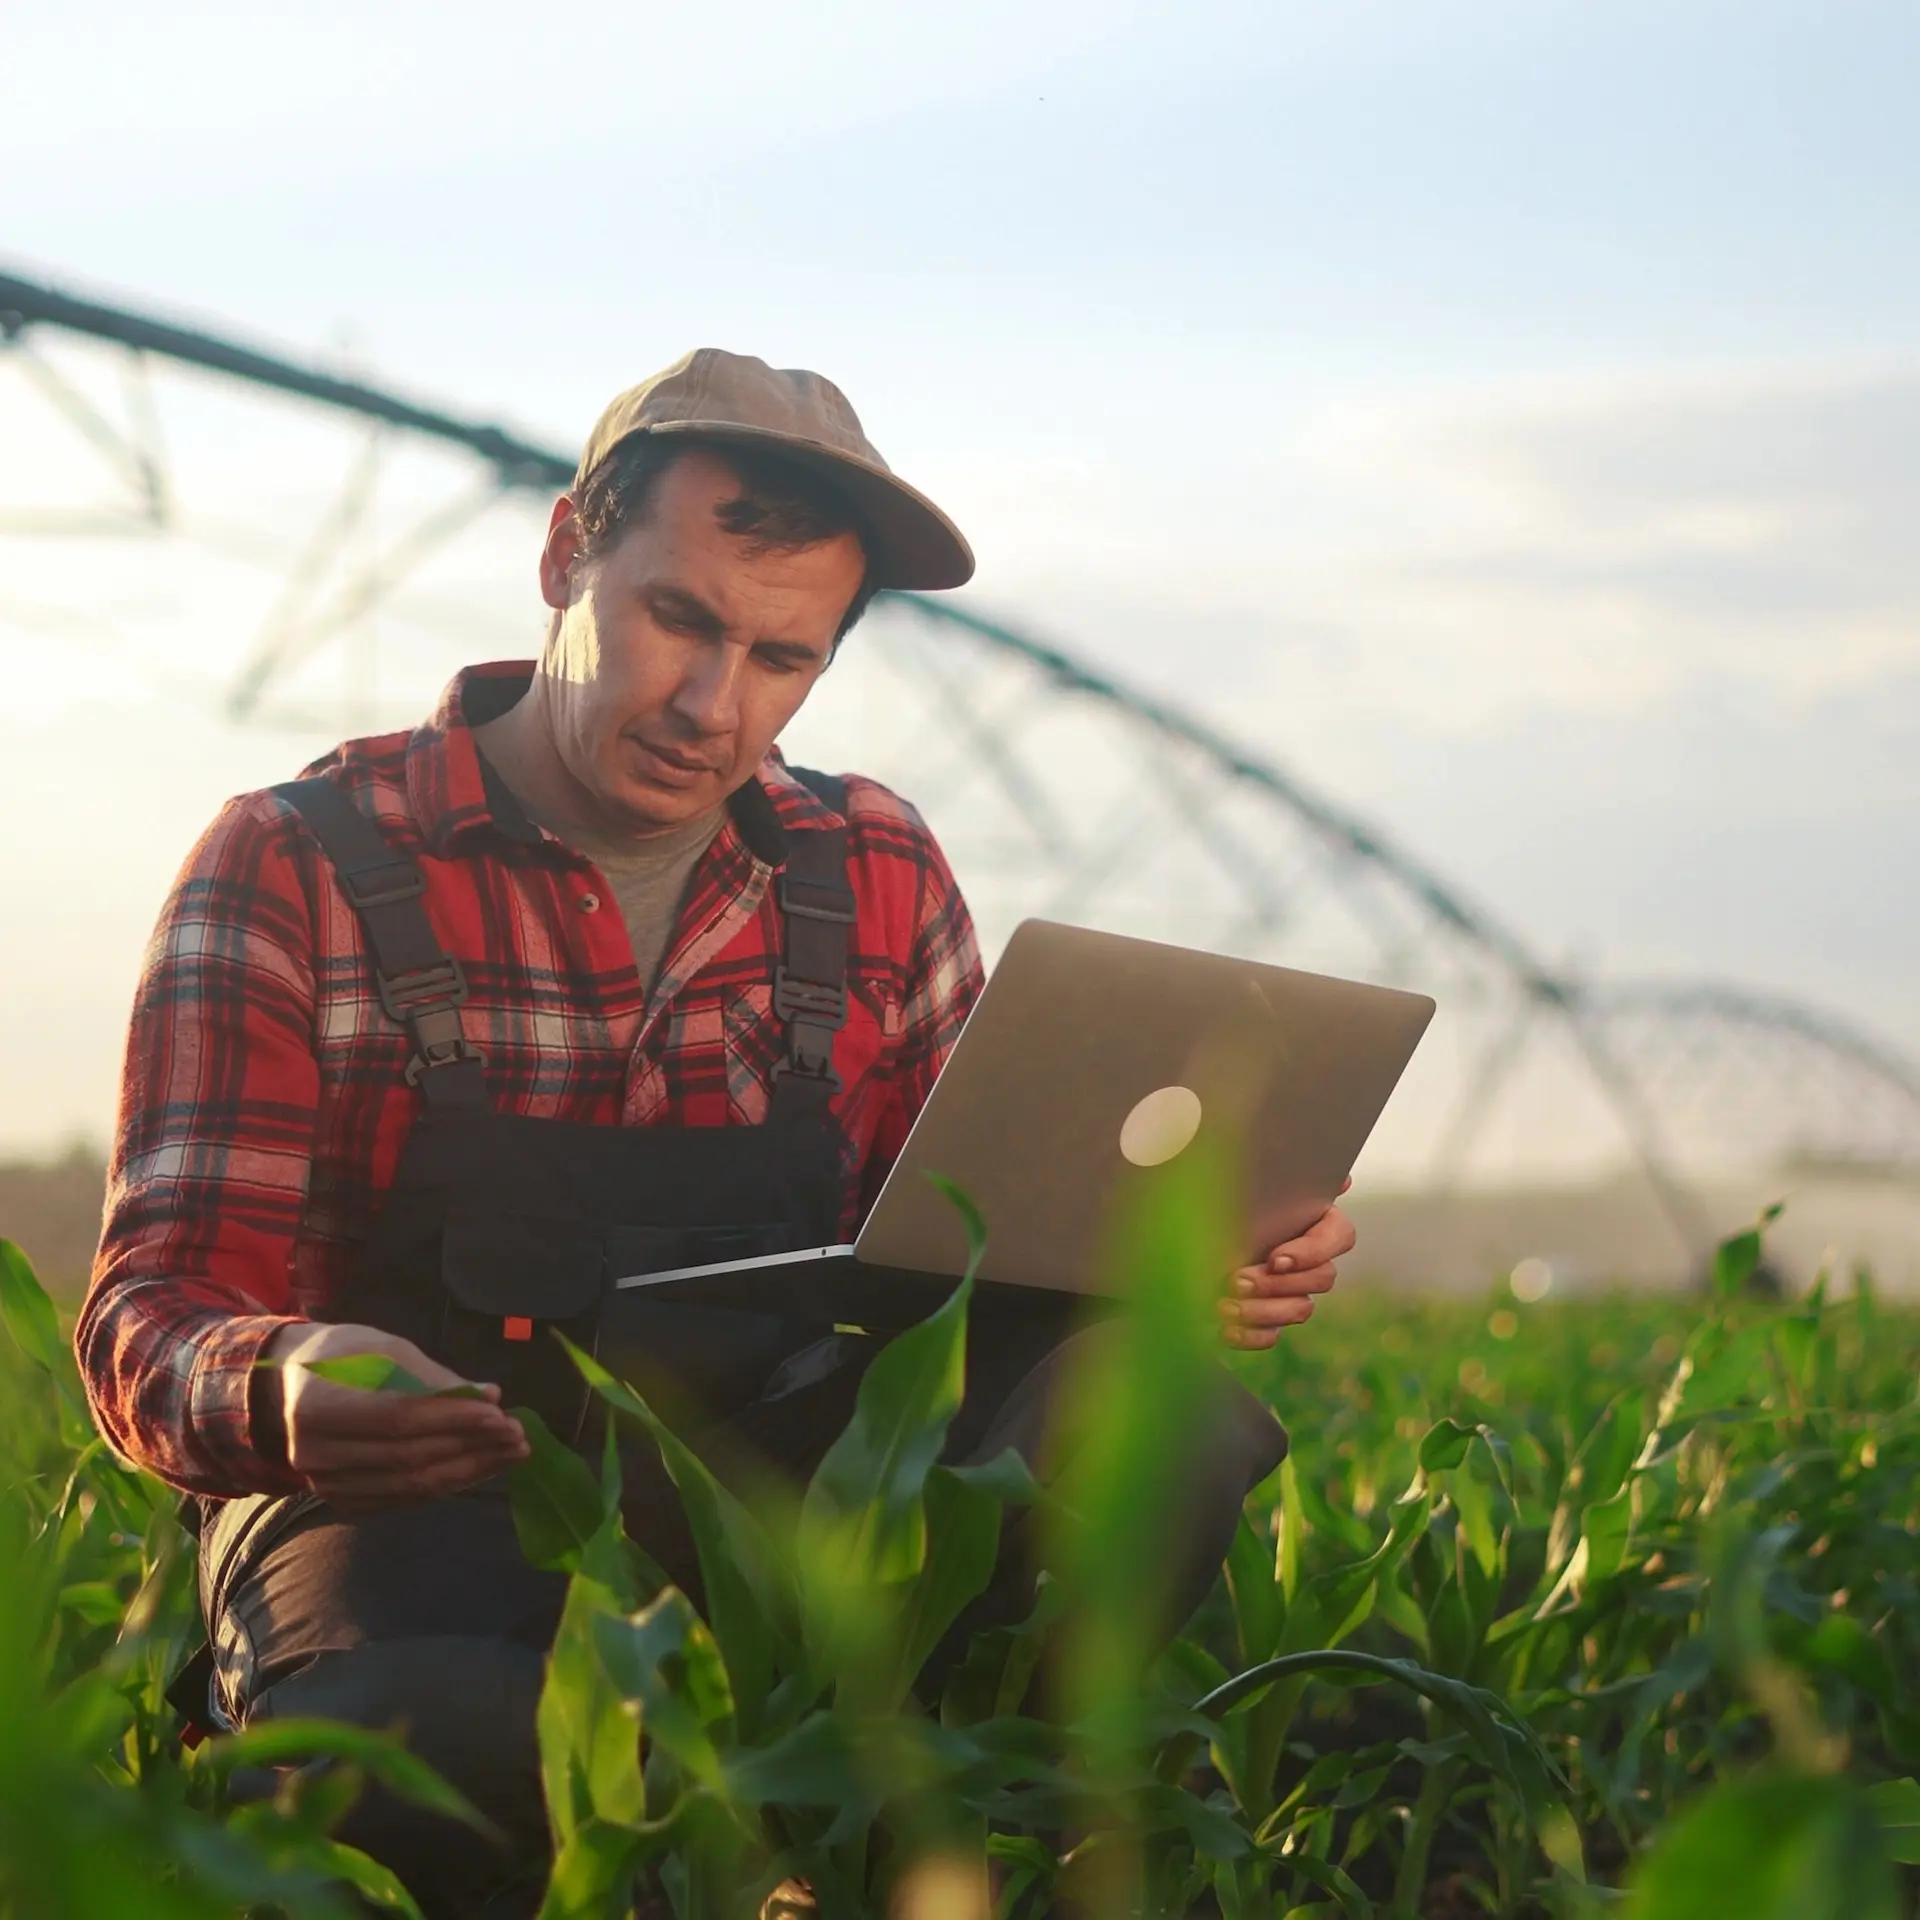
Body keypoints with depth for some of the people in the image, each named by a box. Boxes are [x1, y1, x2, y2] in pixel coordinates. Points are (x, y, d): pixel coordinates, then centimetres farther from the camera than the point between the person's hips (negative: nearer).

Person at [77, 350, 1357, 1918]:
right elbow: (152, 1317, -5)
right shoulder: (294, 872, 0)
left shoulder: (879, 880, 11)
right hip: (416, 1510, -3)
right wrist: (279, 1389, -30)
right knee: (409, 1736, -40)